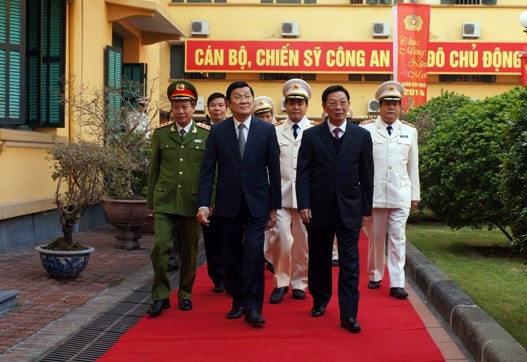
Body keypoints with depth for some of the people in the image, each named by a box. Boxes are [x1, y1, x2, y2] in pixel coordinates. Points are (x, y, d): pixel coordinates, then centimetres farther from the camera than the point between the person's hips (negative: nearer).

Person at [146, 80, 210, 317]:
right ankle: (160, 296, 3)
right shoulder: (161, 133, 5)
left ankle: (185, 293, 26)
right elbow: (154, 170, 9)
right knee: (161, 246, -10)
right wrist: (150, 201, 8)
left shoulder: (206, 134, 0)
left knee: (189, 251, 9)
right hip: (164, 202, 0)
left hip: (192, 203, 0)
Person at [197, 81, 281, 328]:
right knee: (232, 255, 9)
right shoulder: (217, 131, 1)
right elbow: (208, 170, 0)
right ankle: (238, 301, 23)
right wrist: (204, 204, -9)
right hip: (228, 203, 2)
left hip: (256, 203, -1)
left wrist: (274, 207, 1)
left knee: (254, 253, -11)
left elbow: (274, 170, 2)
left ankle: (253, 307, -3)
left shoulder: (267, 130, 0)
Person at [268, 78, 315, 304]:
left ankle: (299, 283, 23)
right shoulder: (274, 132, 7)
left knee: (303, 242, 7)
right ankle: (281, 282, 11)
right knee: (281, 240, -7)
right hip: (280, 195, 0)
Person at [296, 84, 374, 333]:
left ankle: (348, 315, 0)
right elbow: (303, 173, -2)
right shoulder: (311, 135, 1)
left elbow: (366, 175, 4)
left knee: (349, 262, -2)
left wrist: (367, 208, 3)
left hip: (349, 208, 0)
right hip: (319, 208, 0)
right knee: (319, 259, 13)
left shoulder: (362, 136, 3)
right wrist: (303, 205, -10)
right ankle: (320, 300, 33)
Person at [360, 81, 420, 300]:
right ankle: (375, 276, 27)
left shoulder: (409, 131, 8)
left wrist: (415, 194, 9)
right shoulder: (366, 130, 0)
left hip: (400, 195, 1)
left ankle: (397, 283, 0)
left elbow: (413, 165, 10)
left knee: (398, 238, -1)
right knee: (375, 237, 10)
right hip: (373, 194, -1)